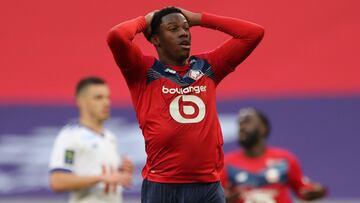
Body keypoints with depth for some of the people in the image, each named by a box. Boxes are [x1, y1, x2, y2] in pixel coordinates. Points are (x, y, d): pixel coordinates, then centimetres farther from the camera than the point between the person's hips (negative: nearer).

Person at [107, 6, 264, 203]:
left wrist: (198, 18, 15)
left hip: (209, 186, 4)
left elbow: (253, 33, 14)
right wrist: (144, 22, 8)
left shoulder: (207, 68, 15)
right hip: (162, 186, -3)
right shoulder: (144, 71, 4)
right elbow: (116, 36, -13)